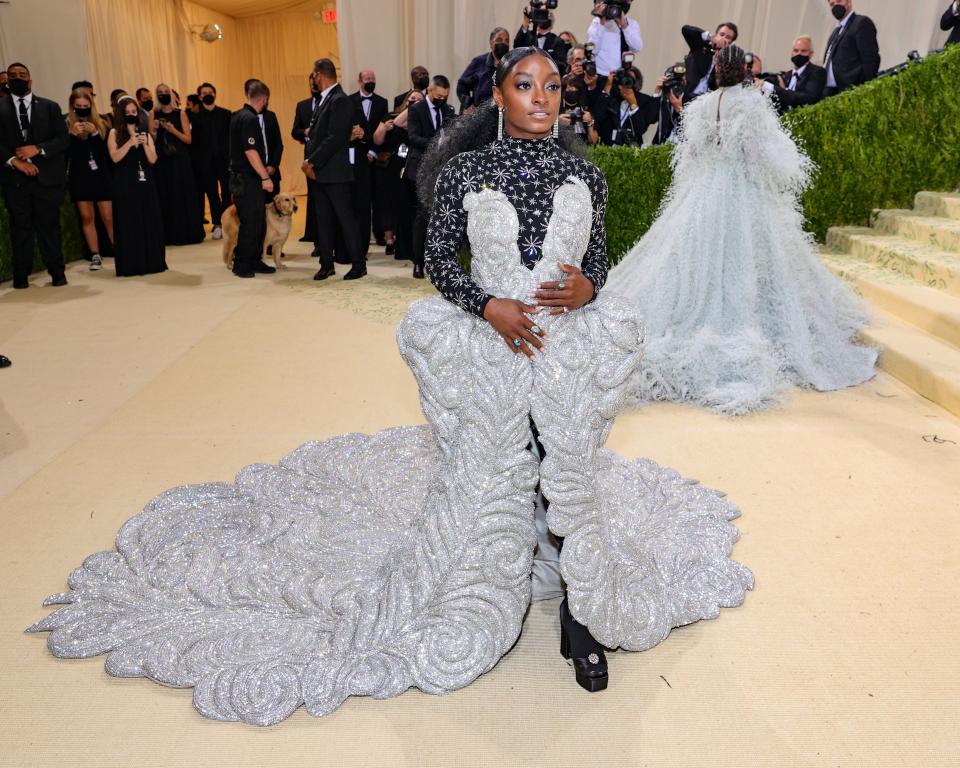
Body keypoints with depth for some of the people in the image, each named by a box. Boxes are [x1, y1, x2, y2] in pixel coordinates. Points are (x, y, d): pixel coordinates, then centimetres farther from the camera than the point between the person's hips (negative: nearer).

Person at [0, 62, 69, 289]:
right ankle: (21, 275, 9)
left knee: (49, 224, 2)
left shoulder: (50, 107, 9)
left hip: (46, 176, 0)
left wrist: (38, 149, -11)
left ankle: (56, 272, 10)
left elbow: (63, 139, 2)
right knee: (20, 226, 4)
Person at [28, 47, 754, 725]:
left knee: (572, 476, 5)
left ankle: (583, 614, 23)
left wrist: (585, 288, -13)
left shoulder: (584, 173, 6)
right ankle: (482, 616, 33)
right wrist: (489, 306, -16)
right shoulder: (464, 168, 0)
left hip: (572, 345, 2)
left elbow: (599, 261, 10)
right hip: (488, 348, -1)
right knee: (490, 478, 9)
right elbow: (440, 259, 0)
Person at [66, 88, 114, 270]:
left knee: (108, 217, -3)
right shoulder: (66, 124, 0)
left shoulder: (100, 123, 3)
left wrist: (94, 133, -18)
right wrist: (73, 134, -21)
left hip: (101, 175, 0)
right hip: (79, 177, 1)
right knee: (86, 217, 4)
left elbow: (106, 150, -5)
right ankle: (95, 256, 9)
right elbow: (65, 151, -7)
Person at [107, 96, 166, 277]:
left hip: (145, 183, 3)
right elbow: (115, 157, -10)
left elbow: (153, 159, 3)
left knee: (149, 222, 3)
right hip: (125, 185, -3)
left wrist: (145, 144, -13)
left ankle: (151, 262, 10)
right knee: (128, 224, -3)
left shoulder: (145, 133, 12)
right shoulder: (114, 133, 3)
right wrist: (130, 143, -18)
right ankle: (129, 266, -2)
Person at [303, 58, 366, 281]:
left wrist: (312, 162, -15)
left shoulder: (340, 100, -11)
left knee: (346, 218, -2)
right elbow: (319, 134, 16)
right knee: (323, 220, 10)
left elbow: (335, 138, -19)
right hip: (319, 172, 9)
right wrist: (309, 162, 2)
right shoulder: (325, 99, 16)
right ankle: (326, 264, 16)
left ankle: (358, 264, 6)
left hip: (335, 172, -9)